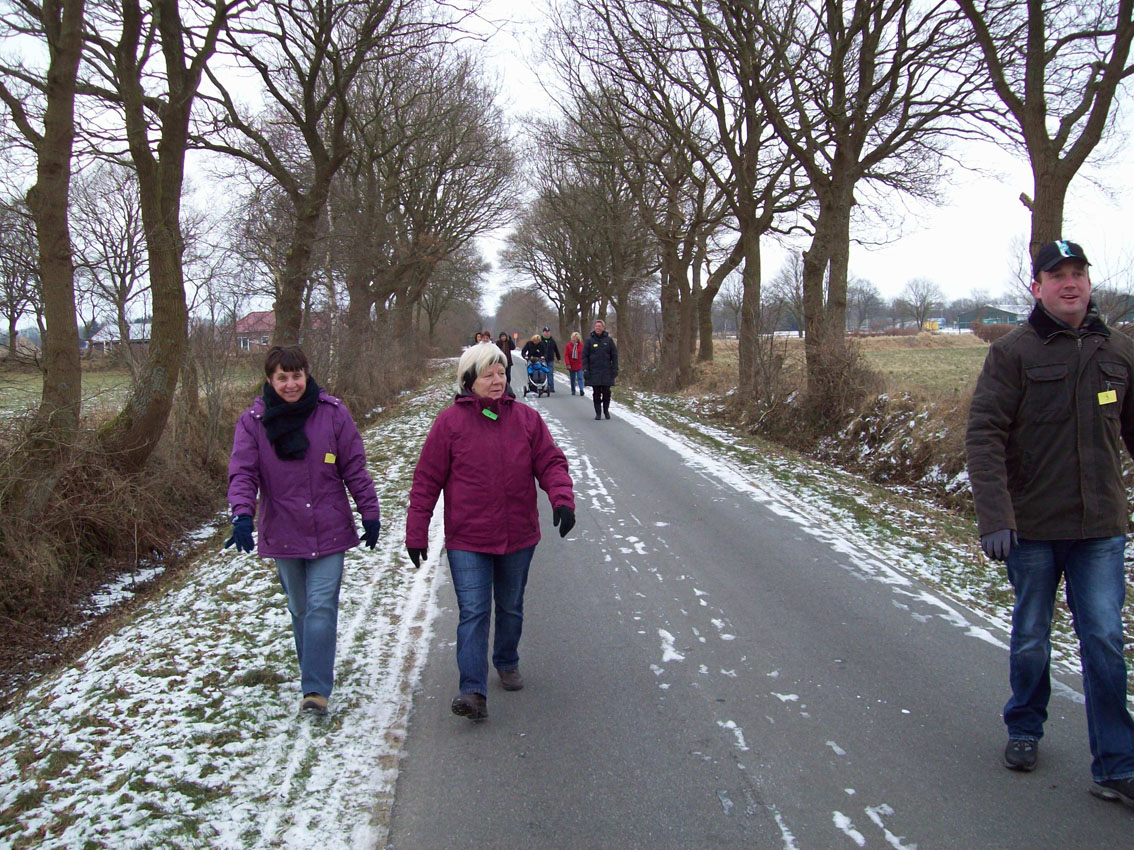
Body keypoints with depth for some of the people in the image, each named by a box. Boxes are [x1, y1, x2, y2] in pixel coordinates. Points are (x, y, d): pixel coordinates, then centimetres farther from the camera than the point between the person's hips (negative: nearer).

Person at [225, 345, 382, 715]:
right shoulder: (254, 421, -4)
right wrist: (243, 515, -25)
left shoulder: (332, 413, -5)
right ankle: (313, 671, 33)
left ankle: (316, 688, -5)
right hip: (283, 534, 2)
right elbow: (243, 473, -8)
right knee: (300, 609, 15)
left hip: (329, 531, -2)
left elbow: (354, 467, 0)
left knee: (321, 608, -8)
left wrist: (370, 512, 2)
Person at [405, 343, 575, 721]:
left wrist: (562, 500, -19)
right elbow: (426, 481, -4)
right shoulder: (450, 421, -6)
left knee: (511, 608, 19)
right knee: (473, 613, -9)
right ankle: (473, 692, -10)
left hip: (518, 537, 3)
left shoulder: (526, 418, 1)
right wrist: (416, 532, -5)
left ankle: (507, 664, 41)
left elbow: (551, 463, 1)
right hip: (467, 540, -3)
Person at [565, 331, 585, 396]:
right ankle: (573, 390, 22)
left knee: (580, 378, -10)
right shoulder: (568, 346, -1)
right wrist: (568, 364, -10)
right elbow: (566, 355, -3)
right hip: (571, 366, 2)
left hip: (579, 365, -2)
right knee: (572, 379, 12)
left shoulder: (581, 345, -2)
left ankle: (581, 390, -16)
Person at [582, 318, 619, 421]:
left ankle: (606, 410, 18)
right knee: (596, 393, 2)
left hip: (607, 372, 0)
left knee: (606, 393, 1)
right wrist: (585, 369, -6)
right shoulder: (590, 340, 1)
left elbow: (614, 355, 6)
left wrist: (615, 369, -1)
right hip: (594, 372, 0)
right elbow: (584, 356, 2)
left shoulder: (608, 340, 3)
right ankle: (598, 412, 9)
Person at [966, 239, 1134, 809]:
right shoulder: (1012, 353, -6)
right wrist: (994, 517, -20)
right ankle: (1024, 729, 34)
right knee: (1030, 640, 12)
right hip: (1031, 526, -2)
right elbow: (983, 436, -11)